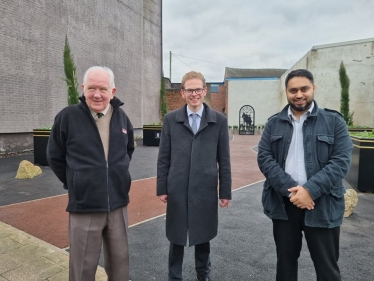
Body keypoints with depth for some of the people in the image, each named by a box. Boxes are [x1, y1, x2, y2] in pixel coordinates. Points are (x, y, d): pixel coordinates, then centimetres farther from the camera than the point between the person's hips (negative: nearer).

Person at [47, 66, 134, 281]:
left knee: (120, 261, 18)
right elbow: (55, 157, 4)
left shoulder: (121, 117, 1)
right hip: (84, 207, -3)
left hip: (118, 204, 3)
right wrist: (73, 184, 6)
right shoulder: (67, 117, -9)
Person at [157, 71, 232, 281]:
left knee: (203, 235, 18)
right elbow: (163, 158, 2)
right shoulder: (171, 119, 1)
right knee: (176, 237, 14)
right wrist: (162, 188, 0)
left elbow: (224, 159, 0)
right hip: (177, 190, 0)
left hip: (206, 190, 0)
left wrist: (225, 192, 0)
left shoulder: (219, 120, -1)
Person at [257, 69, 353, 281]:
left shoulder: (334, 121, 0)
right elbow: (264, 158, -3)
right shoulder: (274, 123, 5)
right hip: (283, 203, 2)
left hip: (322, 204, -1)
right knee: (285, 260, 18)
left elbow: (341, 161, -8)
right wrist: (290, 190, -15)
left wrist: (310, 190, -19)